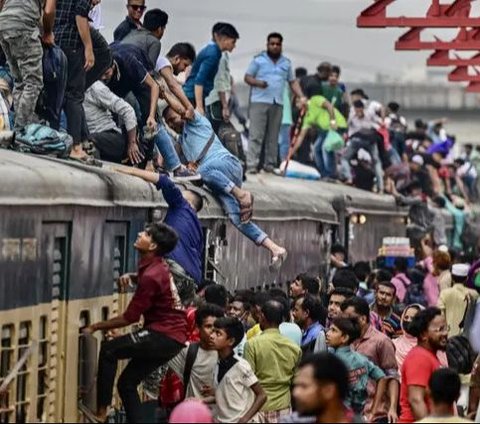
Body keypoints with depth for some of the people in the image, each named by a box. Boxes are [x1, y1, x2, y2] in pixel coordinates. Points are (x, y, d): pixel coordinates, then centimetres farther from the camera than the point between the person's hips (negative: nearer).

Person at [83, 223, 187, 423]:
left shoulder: (151, 276, -19)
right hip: (170, 334, 10)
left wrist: (95, 327, -4)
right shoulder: (156, 266, 9)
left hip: (164, 336, -10)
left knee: (109, 350, -11)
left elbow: (130, 317, -14)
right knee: (127, 383, 9)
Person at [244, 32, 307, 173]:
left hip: (277, 103, 4)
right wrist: (257, 82, -18)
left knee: (273, 137, 5)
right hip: (259, 101, -4)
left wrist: (301, 97, 4)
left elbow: (293, 82, 17)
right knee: (256, 135, -9)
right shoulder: (258, 60, 4)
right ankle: (252, 164, -12)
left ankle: (270, 165, 10)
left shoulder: (286, 63, 16)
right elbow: (247, 77, 3)